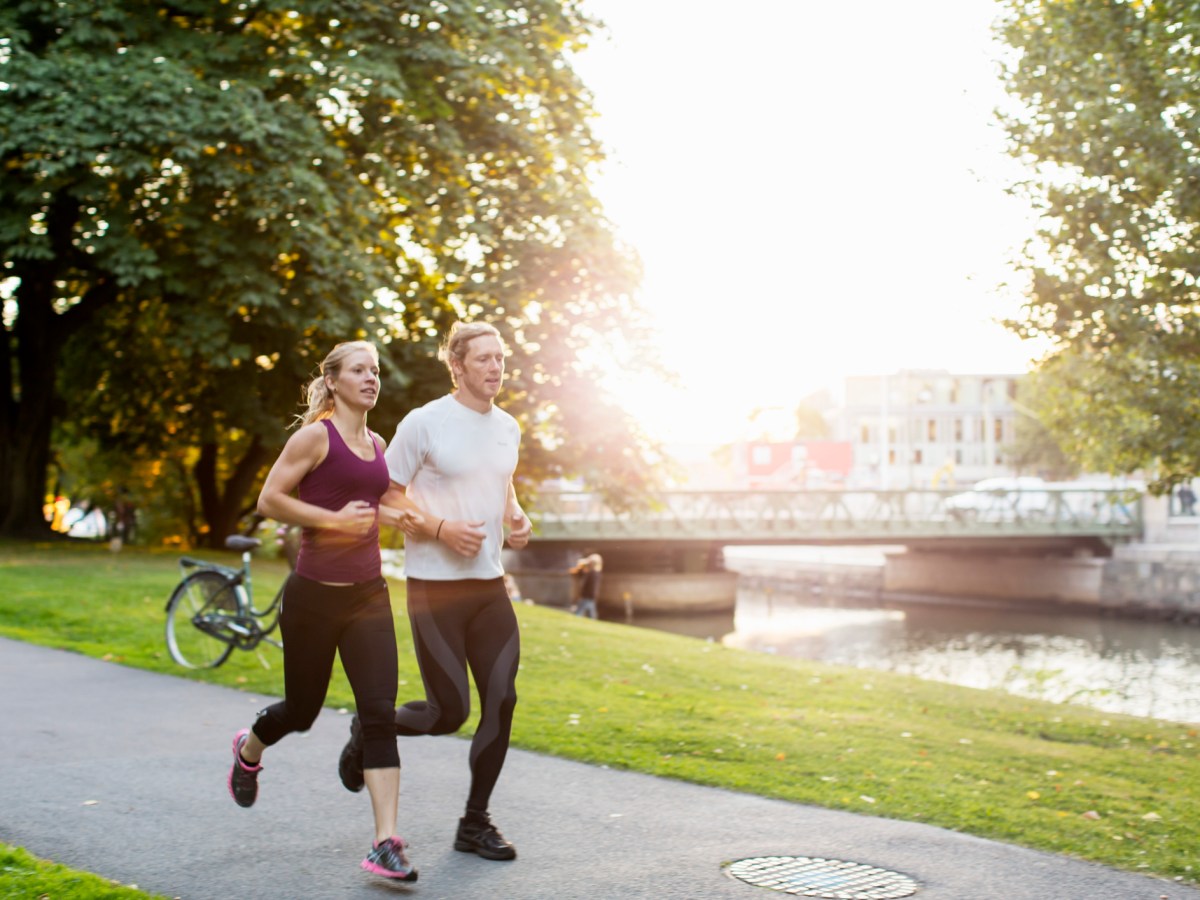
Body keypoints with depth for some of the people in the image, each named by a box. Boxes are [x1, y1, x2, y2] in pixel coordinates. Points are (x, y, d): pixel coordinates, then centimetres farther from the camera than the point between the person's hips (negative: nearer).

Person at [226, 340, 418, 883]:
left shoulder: (378, 445, 11)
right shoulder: (315, 436, -8)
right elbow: (269, 499, -11)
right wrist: (334, 519, -18)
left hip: (368, 594, 5)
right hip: (314, 594, -5)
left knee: (379, 712, -8)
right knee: (303, 709, 11)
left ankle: (386, 844, -9)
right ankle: (248, 749, 47)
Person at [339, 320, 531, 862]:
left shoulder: (507, 428, 11)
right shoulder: (424, 423, -9)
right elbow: (386, 496, -7)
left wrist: (517, 520, 4)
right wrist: (441, 528, -20)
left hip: (490, 584, 6)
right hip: (435, 587, -6)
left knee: (501, 701, 0)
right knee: (450, 711, -5)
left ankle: (475, 822, 14)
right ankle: (369, 730, 27)